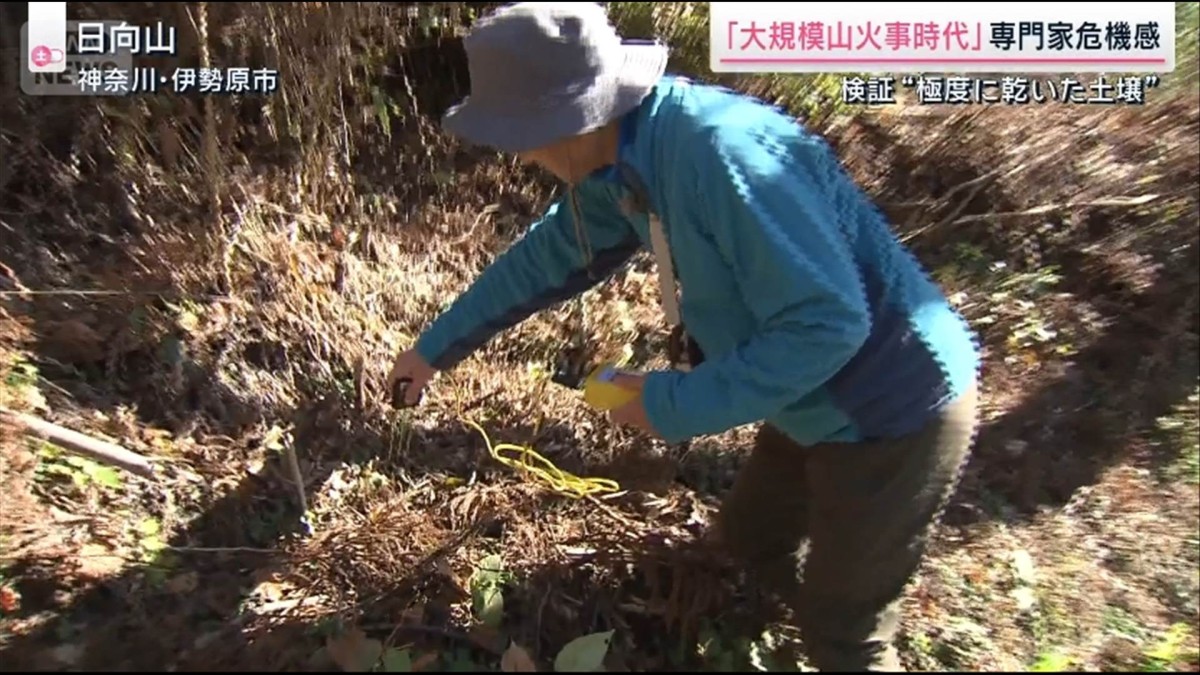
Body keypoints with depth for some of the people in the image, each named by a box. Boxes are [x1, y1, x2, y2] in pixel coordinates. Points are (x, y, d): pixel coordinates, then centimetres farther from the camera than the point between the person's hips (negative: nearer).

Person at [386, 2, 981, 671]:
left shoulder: (719, 151, -32)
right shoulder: (627, 159, -3)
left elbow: (827, 322, -31)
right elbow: (547, 258, 9)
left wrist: (675, 404, -22)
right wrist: (436, 347, 17)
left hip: (893, 411, -8)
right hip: (823, 403, 9)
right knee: (752, 537, 28)